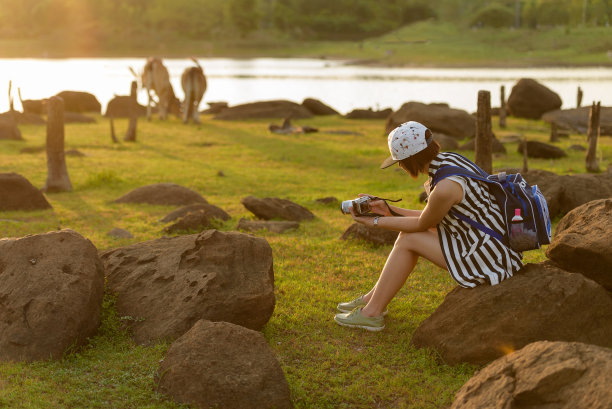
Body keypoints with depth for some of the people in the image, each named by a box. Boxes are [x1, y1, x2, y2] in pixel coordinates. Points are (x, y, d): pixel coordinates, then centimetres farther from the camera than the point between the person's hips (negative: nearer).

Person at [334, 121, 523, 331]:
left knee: (408, 239, -3)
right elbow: (430, 218, 14)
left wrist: (375, 222, 4)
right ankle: (374, 297, 24)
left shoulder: (445, 187, -25)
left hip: (490, 262, -9)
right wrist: (390, 210, 14)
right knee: (409, 233, 12)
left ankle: (372, 312, 7)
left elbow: (421, 224, -5)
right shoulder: (448, 159, 3)